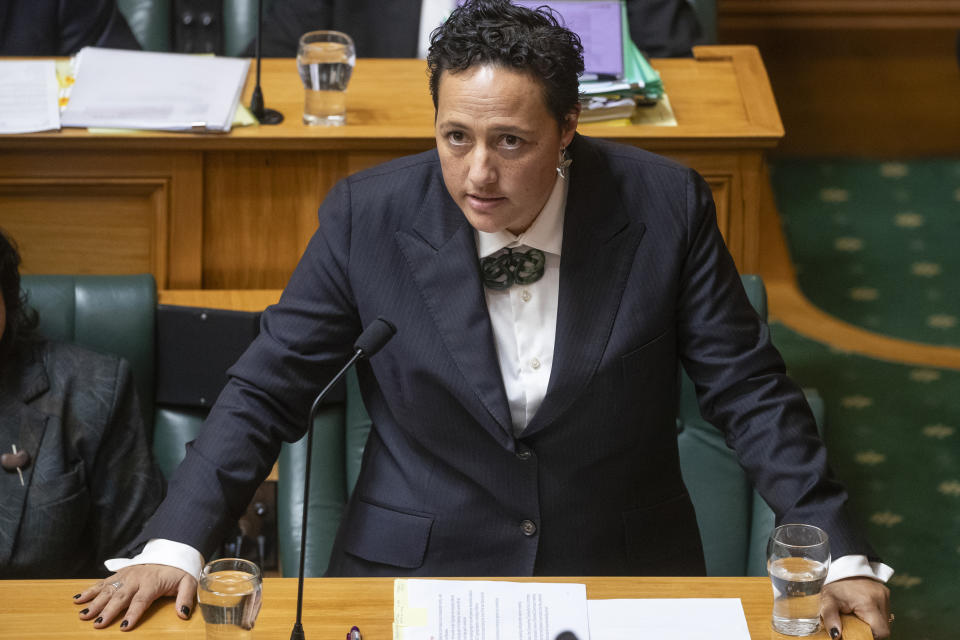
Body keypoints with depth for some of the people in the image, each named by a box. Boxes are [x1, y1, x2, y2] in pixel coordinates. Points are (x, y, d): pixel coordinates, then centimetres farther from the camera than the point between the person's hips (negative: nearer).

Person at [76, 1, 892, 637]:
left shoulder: (664, 206, -7)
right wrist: (172, 545, -12)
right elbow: (267, 391, 0)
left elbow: (749, 391, 0)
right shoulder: (366, 216, -7)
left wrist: (840, 554, -9)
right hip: (415, 562, 0)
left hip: (626, 568, 0)